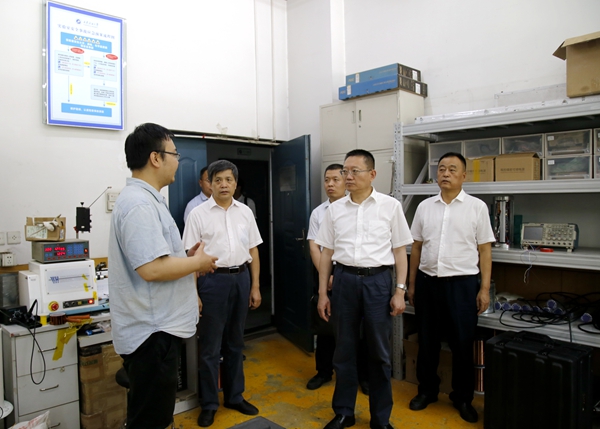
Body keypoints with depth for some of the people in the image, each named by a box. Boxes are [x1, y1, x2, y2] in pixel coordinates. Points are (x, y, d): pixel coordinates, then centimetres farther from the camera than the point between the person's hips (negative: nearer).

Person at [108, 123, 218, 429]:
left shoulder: (145, 199, 12)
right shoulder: (140, 203, -22)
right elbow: (152, 269, -30)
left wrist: (186, 256, 6)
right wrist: (198, 262, -14)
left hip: (156, 327, 11)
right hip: (152, 332, -11)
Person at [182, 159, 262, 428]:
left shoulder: (245, 212, 6)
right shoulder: (198, 214, -5)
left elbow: (253, 251, 8)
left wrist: (255, 286, 6)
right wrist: (193, 294, -10)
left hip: (241, 278, 4)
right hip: (213, 279, -3)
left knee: (235, 343, 17)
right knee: (210, 347, 7)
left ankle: (234, 396, 33)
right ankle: (209, 404, 24)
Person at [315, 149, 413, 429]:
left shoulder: (391, 206, -2)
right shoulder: (335, 209, 4)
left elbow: (400, 250, 1)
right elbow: (326, 252, 7)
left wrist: (400, 290, -4)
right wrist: (322, 293, 6)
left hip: (378, 280, -2)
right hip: (344, 279, 2)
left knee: (380, 352, 9)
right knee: (344, 350, 12)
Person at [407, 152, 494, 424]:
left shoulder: (477, 207, -2)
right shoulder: (425, 207, 5)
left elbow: (484, 250, -1)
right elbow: (416, 248, 9)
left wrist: (485, 289, -5)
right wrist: (411, 284, 8)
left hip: (462, 284, -2)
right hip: (428, 282, 3)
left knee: (463, 344, 9)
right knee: (427, 341, 14)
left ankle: (463, 398, 28)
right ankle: (427, 390, 32)